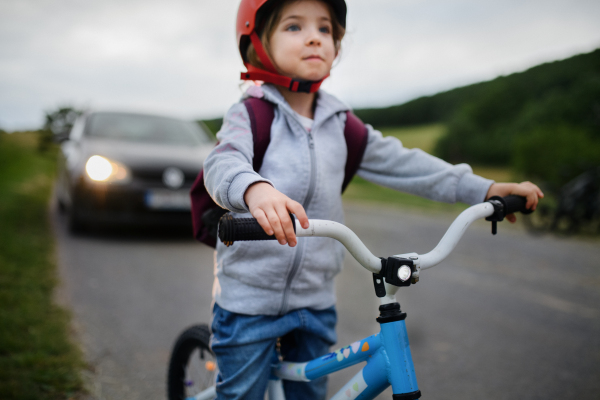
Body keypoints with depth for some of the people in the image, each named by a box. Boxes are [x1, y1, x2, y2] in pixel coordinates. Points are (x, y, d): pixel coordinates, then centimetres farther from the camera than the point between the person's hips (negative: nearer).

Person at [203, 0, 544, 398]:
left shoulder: (339, 123, 4)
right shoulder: (249, 115, -10)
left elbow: (397, 161, 5)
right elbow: (224, 162, -29)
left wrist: (484, 189, -1)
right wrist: (256, 189, -55)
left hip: (315, 300, 5)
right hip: (250, 300, -4)